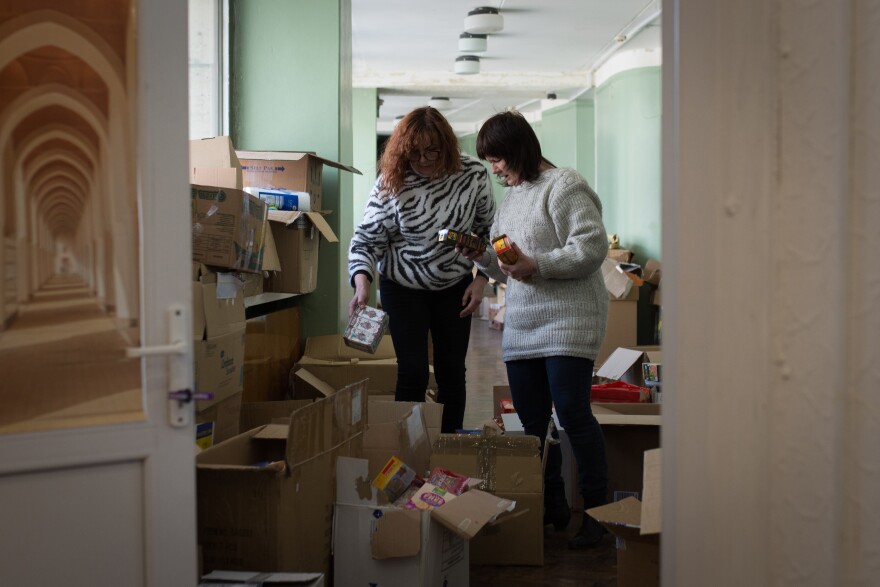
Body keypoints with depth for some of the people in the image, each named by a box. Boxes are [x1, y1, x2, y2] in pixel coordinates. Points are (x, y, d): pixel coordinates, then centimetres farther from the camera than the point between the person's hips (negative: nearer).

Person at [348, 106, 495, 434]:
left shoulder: (473, 174, -14)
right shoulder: (391, 183, -18)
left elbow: (487, 230, 0)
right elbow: (366, 239, -15)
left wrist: (481, 279, -7)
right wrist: (362, 284, -31)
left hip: (455, 286, 2)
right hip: (403, 287, -2)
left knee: (452, 371, 7)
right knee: (413, 372, -5)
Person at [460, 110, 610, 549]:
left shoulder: (563, 187, -7)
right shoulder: (509, 199, 19)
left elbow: (593, 246, -16)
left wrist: (537, 265, -23)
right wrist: (482, 256, 5)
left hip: (568, 320, -8)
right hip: (520, 326, 9)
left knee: (572, 413, -11)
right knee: (533, 421, 9)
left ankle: (598, 509, 1)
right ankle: (552, 507, 20)